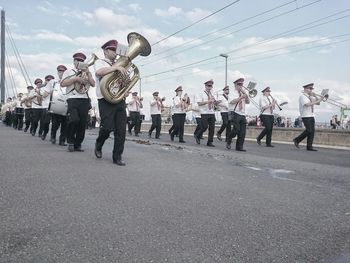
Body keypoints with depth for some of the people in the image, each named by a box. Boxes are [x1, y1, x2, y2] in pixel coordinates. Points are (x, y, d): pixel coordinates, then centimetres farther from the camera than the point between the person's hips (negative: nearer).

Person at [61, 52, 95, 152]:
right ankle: (71, 142, -4)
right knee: (73, 120, -21)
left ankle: (78, 144, 7)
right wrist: (76, 79, -7)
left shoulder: (87, 73, 24)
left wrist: (88, 73, 0)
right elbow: (62, 83, -1)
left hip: (85, 100, 4)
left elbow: (93, 84, 8)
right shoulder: (69, 72, 14)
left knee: (82, 123, -1)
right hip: (73, 99, -3)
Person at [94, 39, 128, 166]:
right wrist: (116, 67, -22)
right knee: (107, 127, -12)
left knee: (121, 130, -1)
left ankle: (117, 156, 7)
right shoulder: (100, 62, 6)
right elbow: (99, 72, -19)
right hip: (106, 100, -5)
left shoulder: (117, 66, 24)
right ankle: (98, 145, 20)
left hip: (120, 100, 6)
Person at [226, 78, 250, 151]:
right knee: (236, 129, -16)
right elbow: (232, 101, -16)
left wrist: (246, 95, -2)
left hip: (242, 114, 6)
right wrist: (241, 97, -16)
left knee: (242, 132, -1)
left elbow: (248, 102, 12)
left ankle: (239, 147, 5)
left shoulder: (243, 93, 22)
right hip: (235, 114, -6)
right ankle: (228, 141, 8)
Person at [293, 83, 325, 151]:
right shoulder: (302, 96, -7)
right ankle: (297, 140, 4)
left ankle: (309, 146, 4)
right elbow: (307, 104, -22)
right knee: (309, 130, -13)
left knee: (312, 131, 1)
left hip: (311, 116, 8)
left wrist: (315, 97, 2)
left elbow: (317, 103, 17)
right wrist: (317, 101, -20)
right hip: (306, 116, -8)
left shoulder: (311, 96, 19)